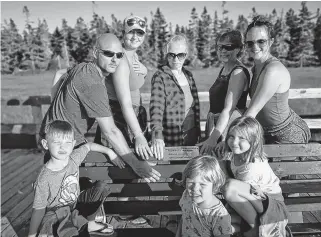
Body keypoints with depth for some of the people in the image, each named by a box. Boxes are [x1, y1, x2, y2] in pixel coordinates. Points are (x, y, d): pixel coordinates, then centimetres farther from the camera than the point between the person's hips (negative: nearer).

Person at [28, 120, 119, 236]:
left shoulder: (74, 157, -11)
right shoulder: (44, 178, -25)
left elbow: (89, 145, 10)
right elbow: (39, 209, -17)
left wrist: (109, 151, 10)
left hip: (76, 202, 7)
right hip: (57, 213, -7)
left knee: (102, 186, -6)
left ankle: (90, 223, 5)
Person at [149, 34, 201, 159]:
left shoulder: (188, 75, 9)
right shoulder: (160, 77, -12)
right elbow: (156, 107, -24)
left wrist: (198, 130, 14)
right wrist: (157, 135, -36)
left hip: (192, 135, 6)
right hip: (172, 138, -6)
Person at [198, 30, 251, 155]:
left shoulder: (239, 73, -15)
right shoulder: (224, 69, 12)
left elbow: (229, 109, -23)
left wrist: (213, 138, -28)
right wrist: (210, 134, 15)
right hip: (216, 123, 8)